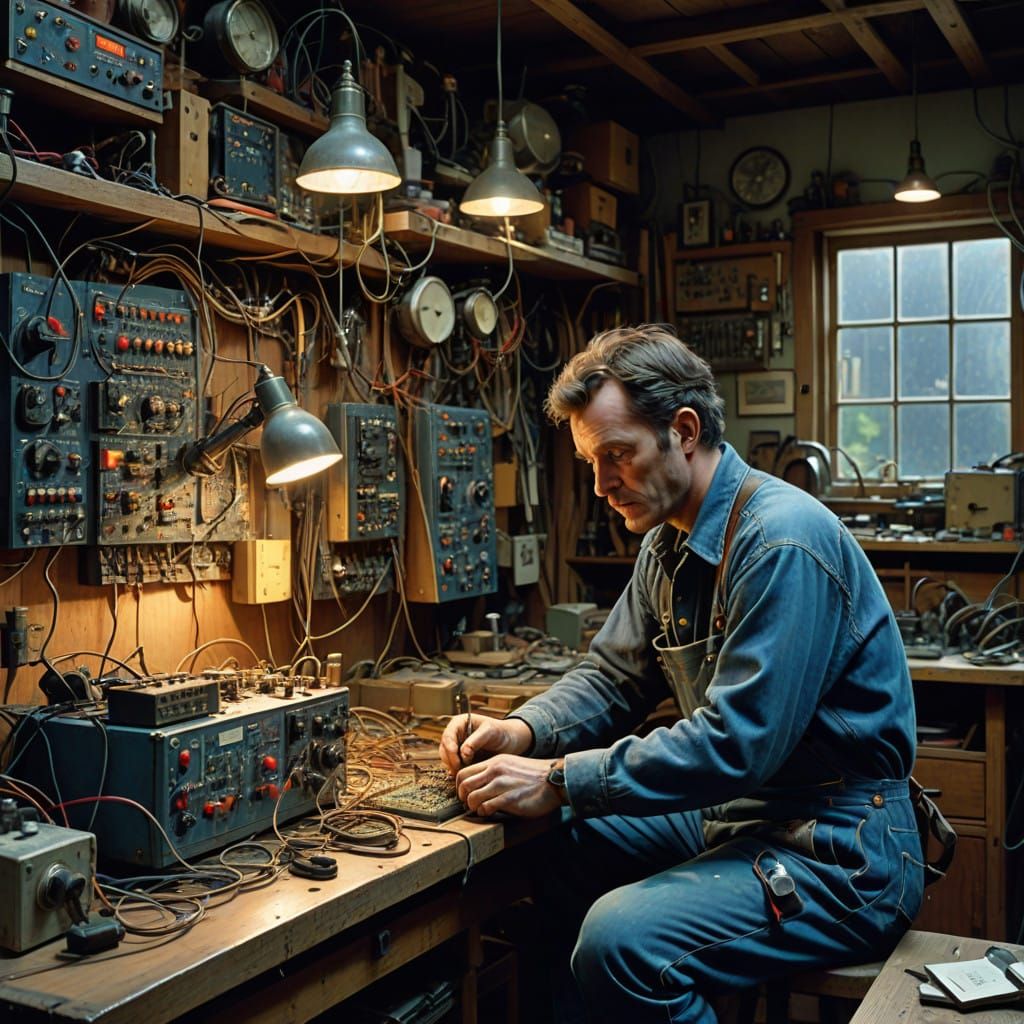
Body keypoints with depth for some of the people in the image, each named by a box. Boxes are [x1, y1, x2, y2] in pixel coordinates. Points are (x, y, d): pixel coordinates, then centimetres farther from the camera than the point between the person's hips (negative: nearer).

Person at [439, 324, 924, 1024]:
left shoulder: (782, 540, -22)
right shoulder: (669, 542, 8)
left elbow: (738, 741, -27)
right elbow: (612, 678, 15)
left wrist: (560, 782, -24)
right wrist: (522, 732, -4)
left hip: (837, 853, -9)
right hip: (732, 812, 9)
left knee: (623, 940, -28)